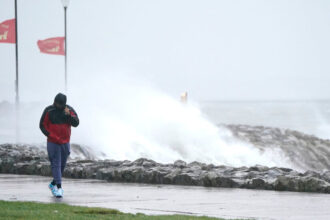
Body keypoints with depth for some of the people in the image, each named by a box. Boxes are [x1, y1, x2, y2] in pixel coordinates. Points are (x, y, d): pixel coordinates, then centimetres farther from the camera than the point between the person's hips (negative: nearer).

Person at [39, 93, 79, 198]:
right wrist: (51, 135, -12)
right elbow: (42, 125, -3)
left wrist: (69, 115, -22)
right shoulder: (48, 110, -6)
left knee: (62, 165, 11)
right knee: (56, 164, -10)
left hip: (65, 142, 4)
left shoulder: (69, 110, 1)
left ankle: (53, 184, 28)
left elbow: (76, 123, -5)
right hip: (53, 142, -4)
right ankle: (59, 187, -13)